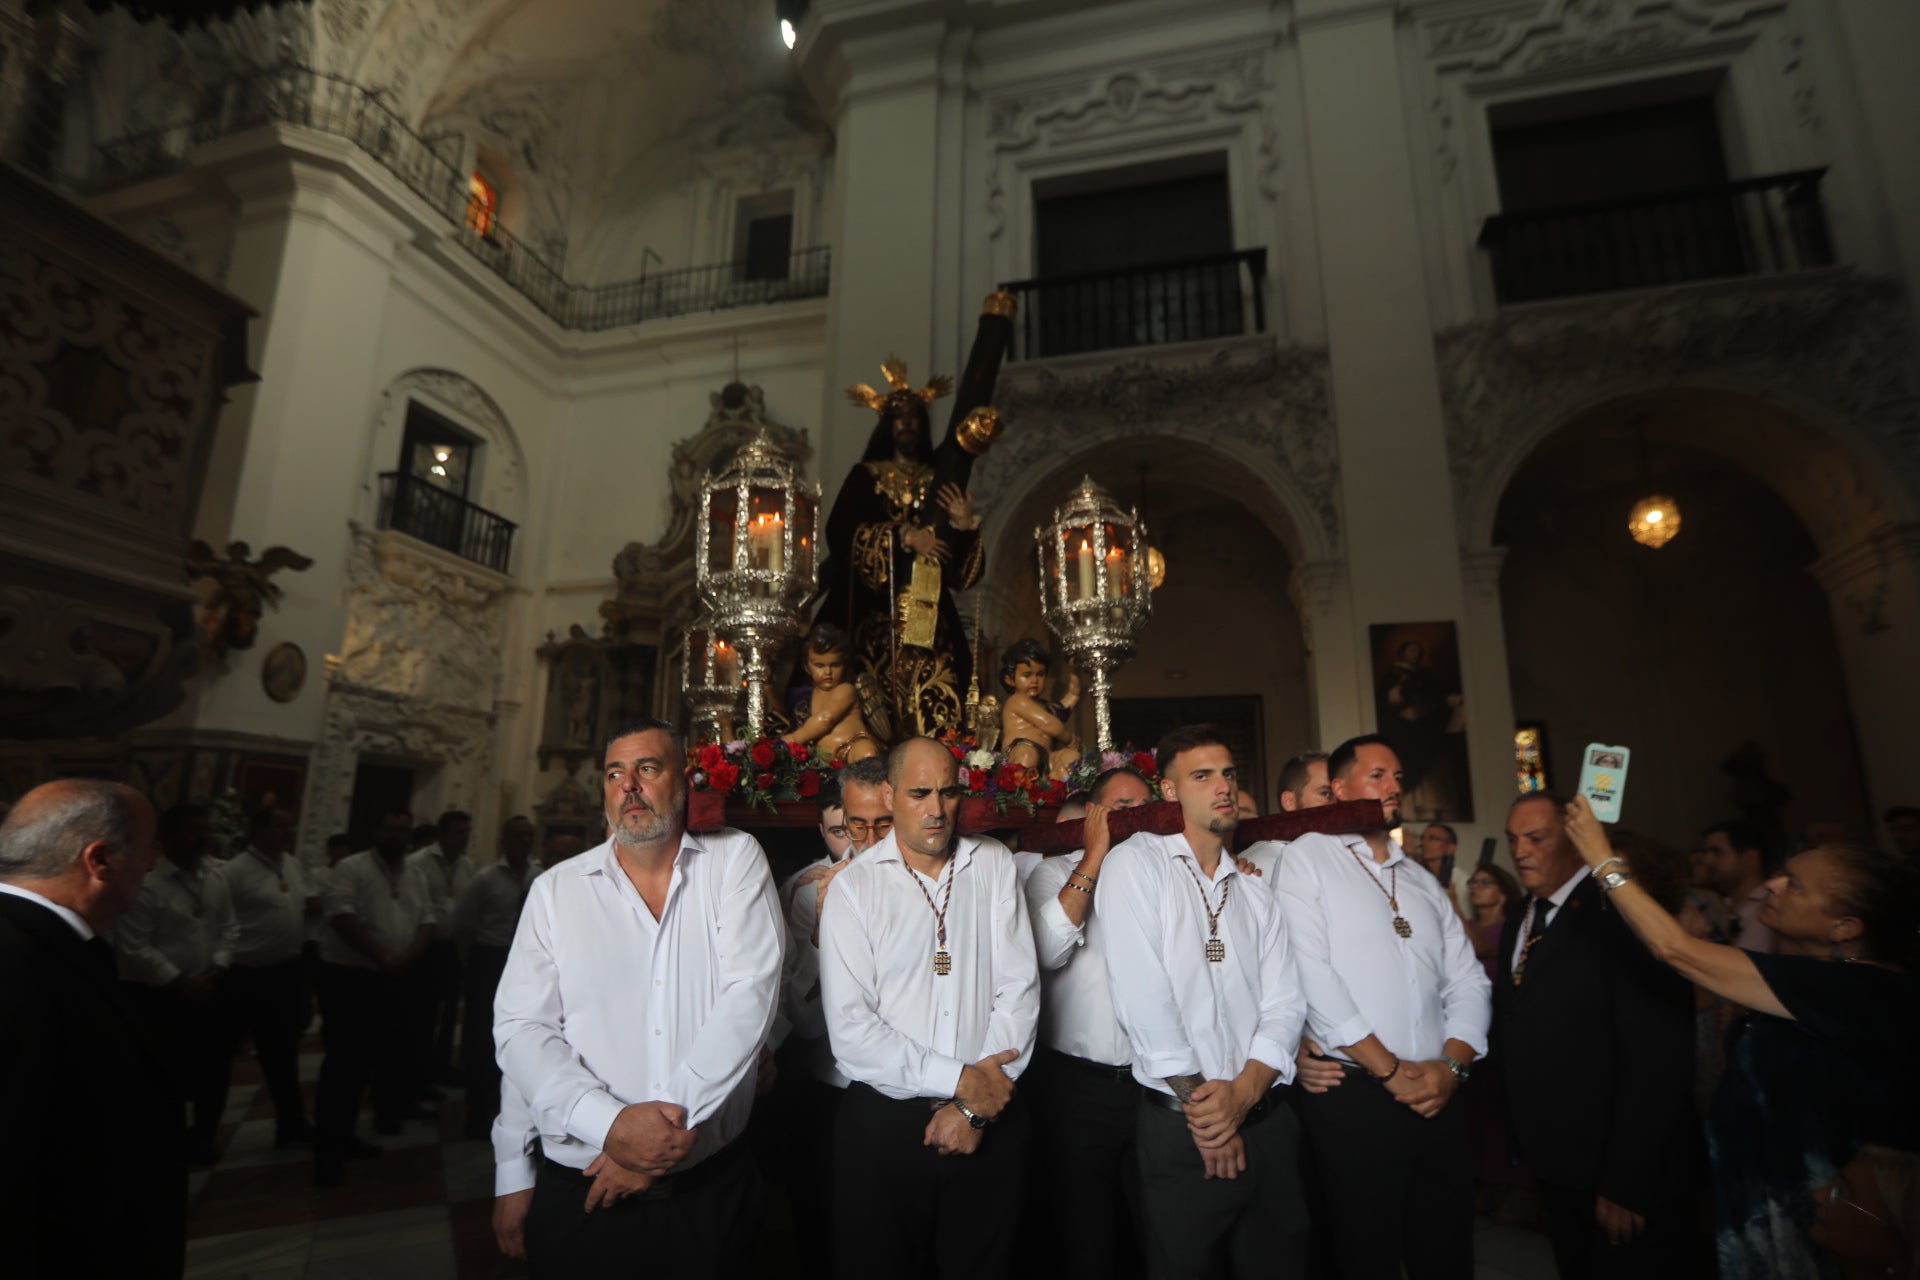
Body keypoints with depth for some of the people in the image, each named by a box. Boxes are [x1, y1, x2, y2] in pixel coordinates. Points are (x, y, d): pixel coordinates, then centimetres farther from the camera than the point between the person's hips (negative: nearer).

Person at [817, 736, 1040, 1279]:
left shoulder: (993, 865, 1)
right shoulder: (854, 886, -5)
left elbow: (1019, 987, -4)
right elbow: (850, 1029, -11)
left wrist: (976, 1107, -9)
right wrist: (959, 1081, -12)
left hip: (988, 1126, 2)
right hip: (883, 1123, -1)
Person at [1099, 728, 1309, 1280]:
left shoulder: (1254, 888, 11)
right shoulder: (1136, 863, -7)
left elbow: (1283, 1004, 2)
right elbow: (1141, 995, -14)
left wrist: (1243, 1092, -13)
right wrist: (1198, 1100, -11)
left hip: (1265, 1123, 5)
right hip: (1180, 1129, -4)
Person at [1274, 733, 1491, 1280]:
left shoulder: (1423, 881, 16)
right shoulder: (1308, 857, -4)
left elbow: (1468, 981, 10)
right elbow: (1312, 973, -13)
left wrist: (1452, 1064, -6)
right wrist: (1390, 1070, -11)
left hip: (1439, 1099, 5)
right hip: (1354, 1098, -5)